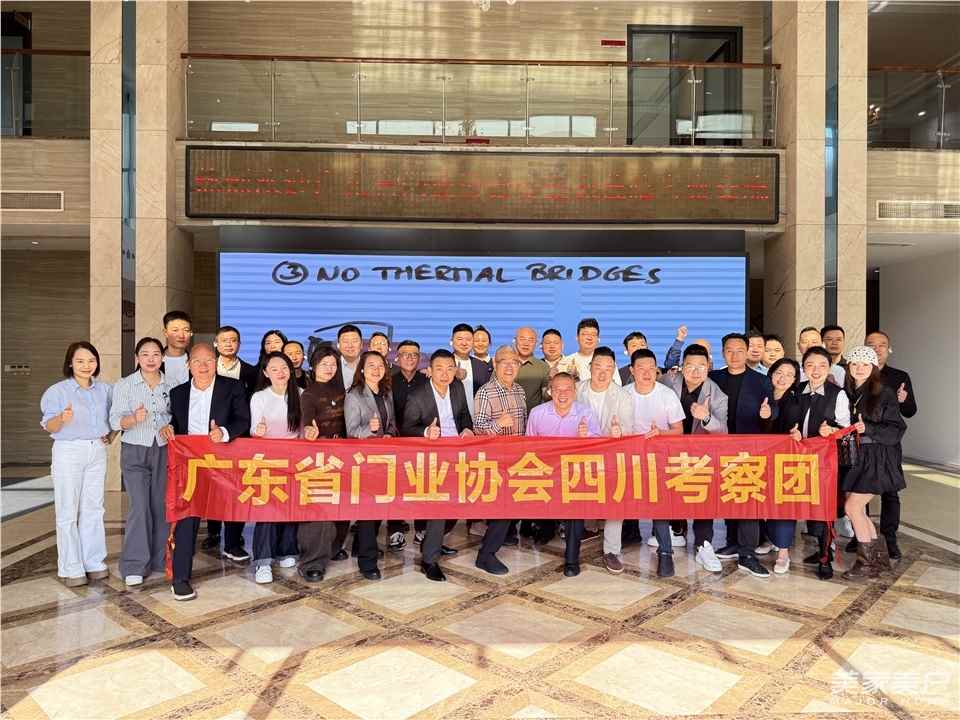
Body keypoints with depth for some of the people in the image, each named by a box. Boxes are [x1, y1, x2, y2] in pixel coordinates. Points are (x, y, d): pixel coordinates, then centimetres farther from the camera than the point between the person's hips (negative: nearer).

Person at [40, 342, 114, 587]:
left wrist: (112, 435, 6)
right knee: (68, 511, -1)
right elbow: (49, 426, -8)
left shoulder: (105, 389, 6)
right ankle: (70, 569, 8)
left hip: (97, 452, 4)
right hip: (68, 452, -4)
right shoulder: (57, 391, -5)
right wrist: (62, 418, -29)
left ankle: (94, 562, 18)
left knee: (93, 509, 9)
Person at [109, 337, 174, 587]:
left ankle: (159, 560, 16)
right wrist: (134, 418, -27)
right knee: (139, 507, -10)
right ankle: (134, 567, -1)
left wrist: (169, 426, -8)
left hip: (162, 451, 2)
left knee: (161, 506, 4)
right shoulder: (124, 385, -1)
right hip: (134, 451, -2)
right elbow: (115, 421, -6)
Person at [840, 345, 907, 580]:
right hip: (854, 457, 6)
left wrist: (867, 428, -23)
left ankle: (867, 563, 5)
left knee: (852, 507, -10)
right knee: (858, 510, 8)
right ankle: (877, 559, 24)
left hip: (876, 459, -6)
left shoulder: (885, 394, -7)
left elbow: (896, 430, -10)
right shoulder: (847, 394, 8)